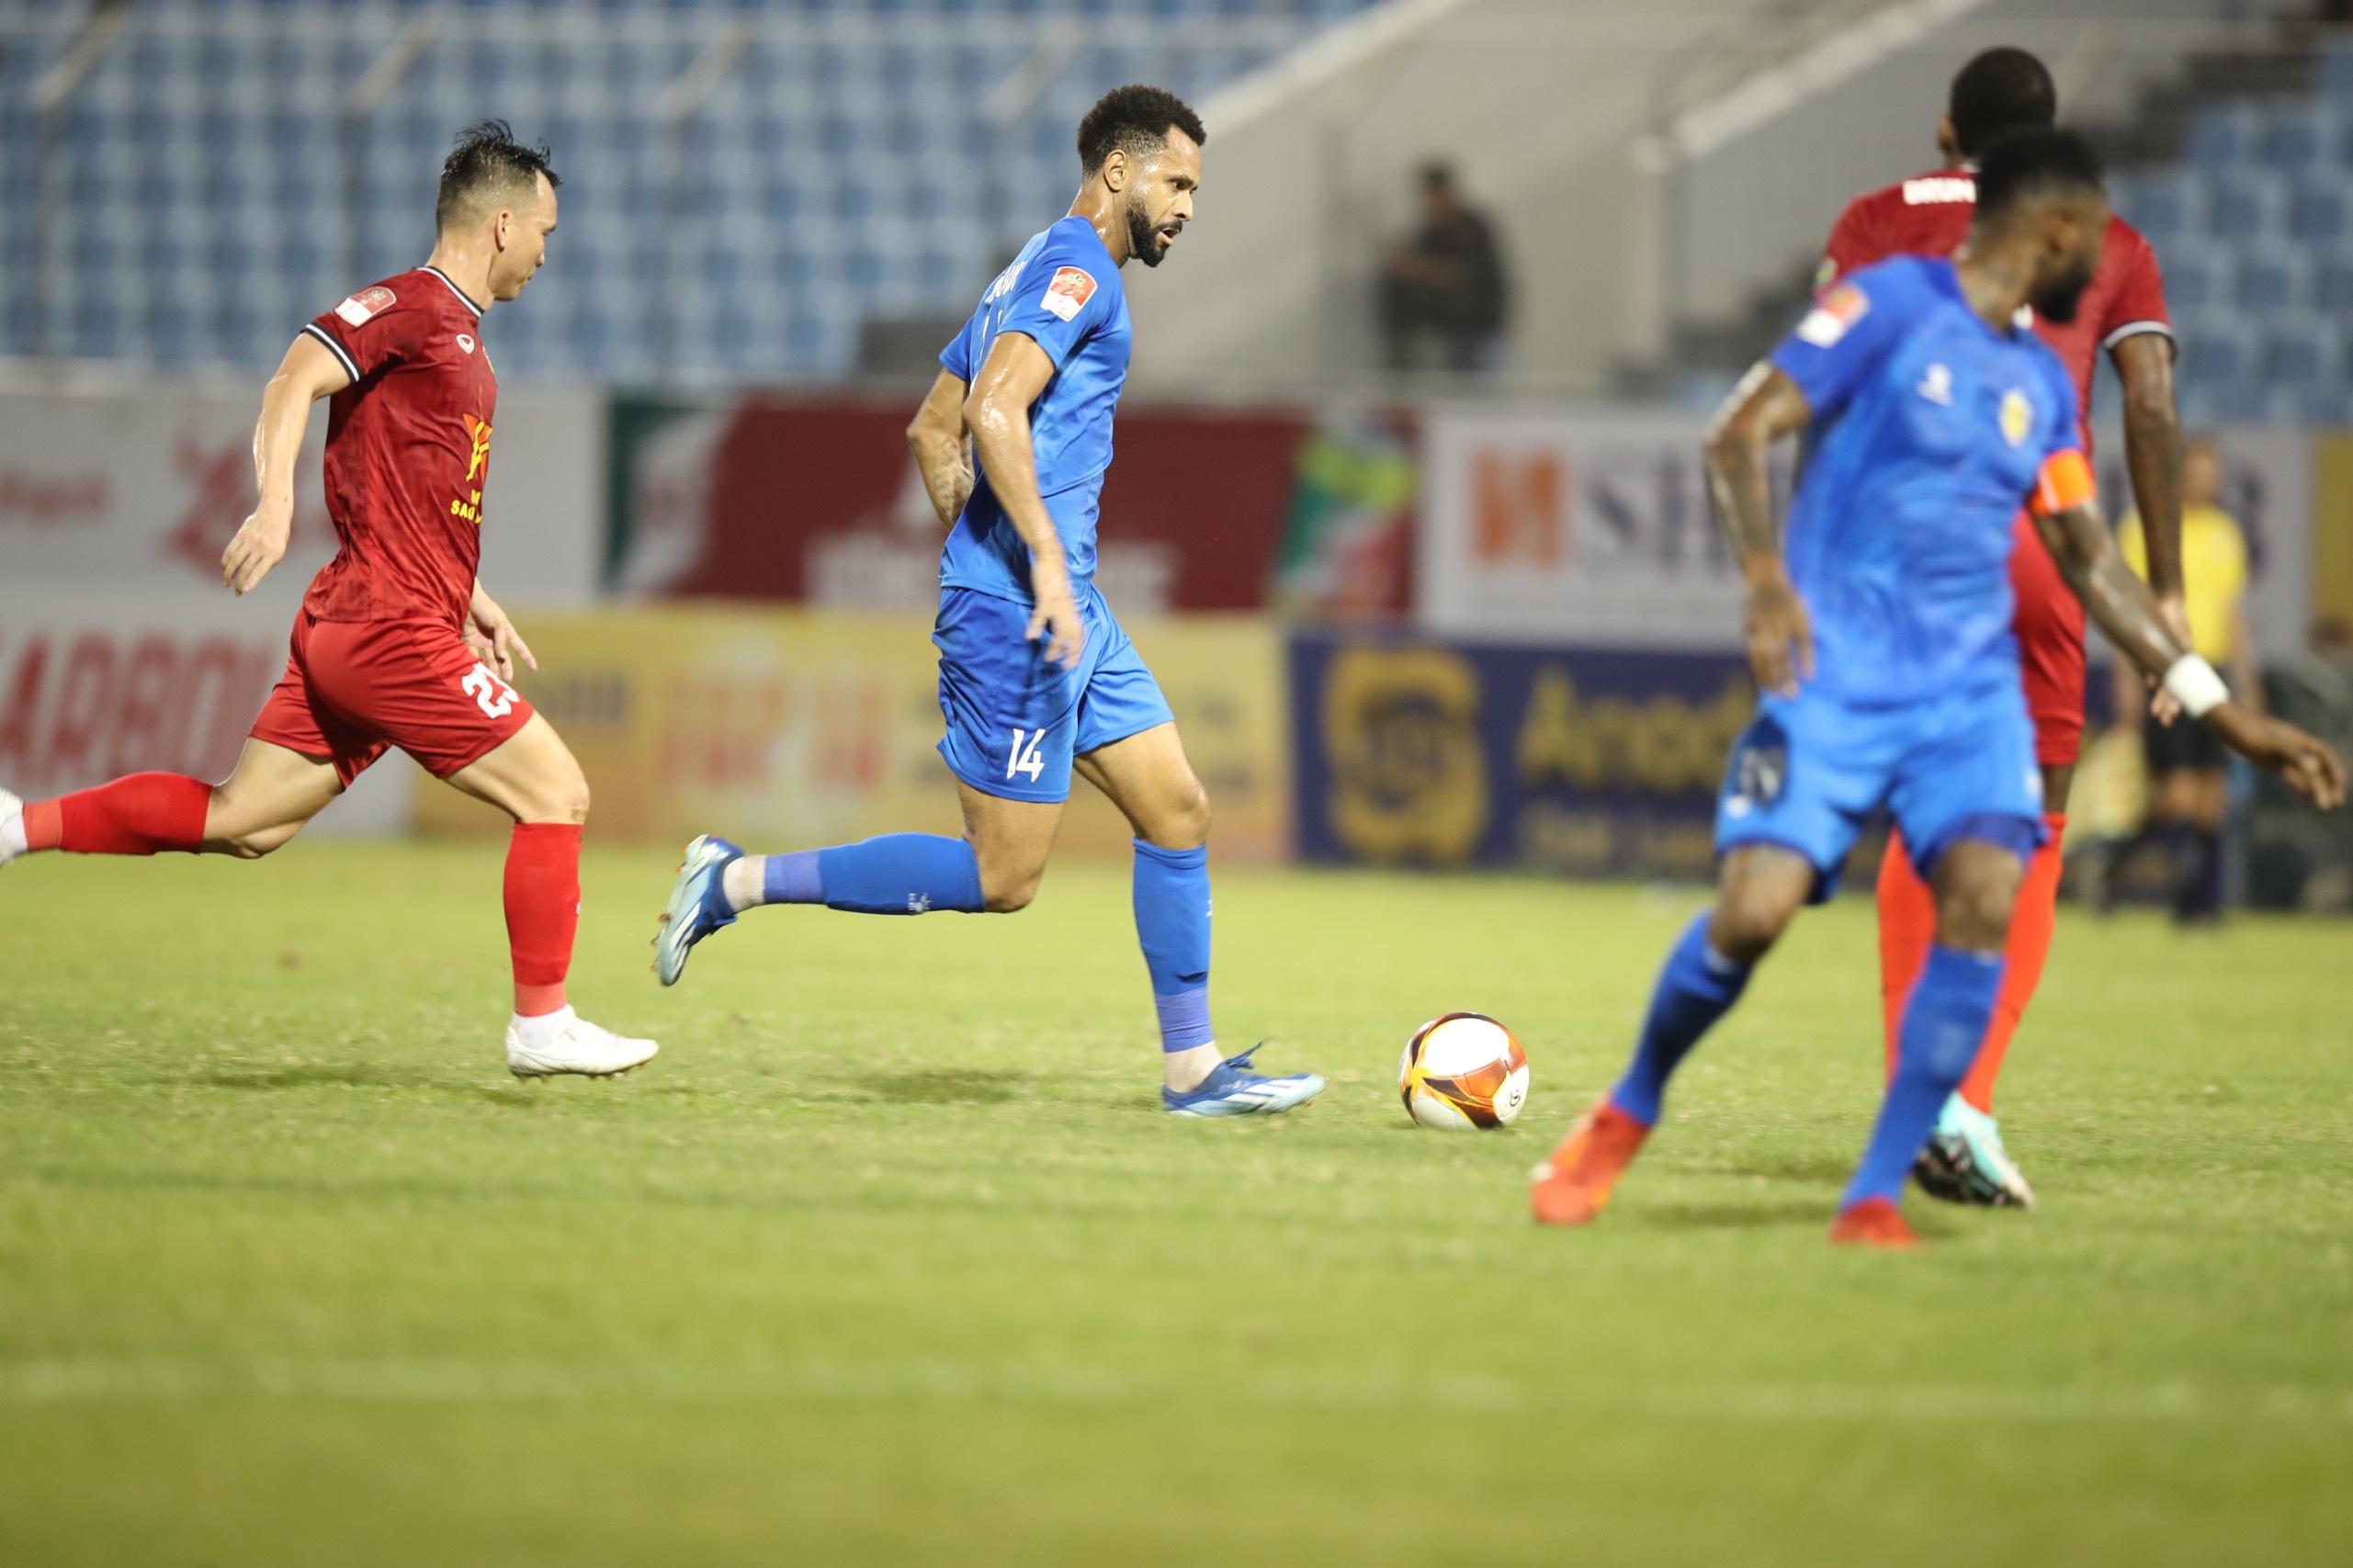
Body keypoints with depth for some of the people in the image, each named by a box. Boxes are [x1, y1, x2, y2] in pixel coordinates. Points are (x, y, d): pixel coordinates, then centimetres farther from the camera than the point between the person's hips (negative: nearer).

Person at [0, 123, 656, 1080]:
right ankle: (542, 1026, 2)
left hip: (348, 634, 10)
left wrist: (469, 598, 26)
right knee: (557, 794, -4)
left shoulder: (457, 332, 21)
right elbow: (294, 382, -22)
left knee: (239, 823, 9)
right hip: (393, 632, -10)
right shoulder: (412, 306, -10)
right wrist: (275, 506, -36)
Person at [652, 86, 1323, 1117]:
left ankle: (1192, 1069, 9)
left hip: (1067, 613, 11)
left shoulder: (1039, 275, 21)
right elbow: (995, 408, -24)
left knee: (1177, 811, 7)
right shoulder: (1074, 269, -10)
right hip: (1016, 614, -11)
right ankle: (738, 882, -2)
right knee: (1000, 878, -8)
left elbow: (932, 430, 25)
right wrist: (1045, 561, -28)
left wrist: (979, 559, 26)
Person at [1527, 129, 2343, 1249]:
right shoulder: (1889, 304, -2)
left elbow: (2091, 564, 23)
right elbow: (1739, 435, -8)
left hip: (1973, 686, 5)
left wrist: (2224, 714, 20)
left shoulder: (2043, 383, 17)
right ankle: (1628, 1113, 12)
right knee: (1753, 911, -18)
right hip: (1836, 679, -5)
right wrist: (1766, 576, -25)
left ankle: (1876, 1197, -12)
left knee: (1984, 897, -19)